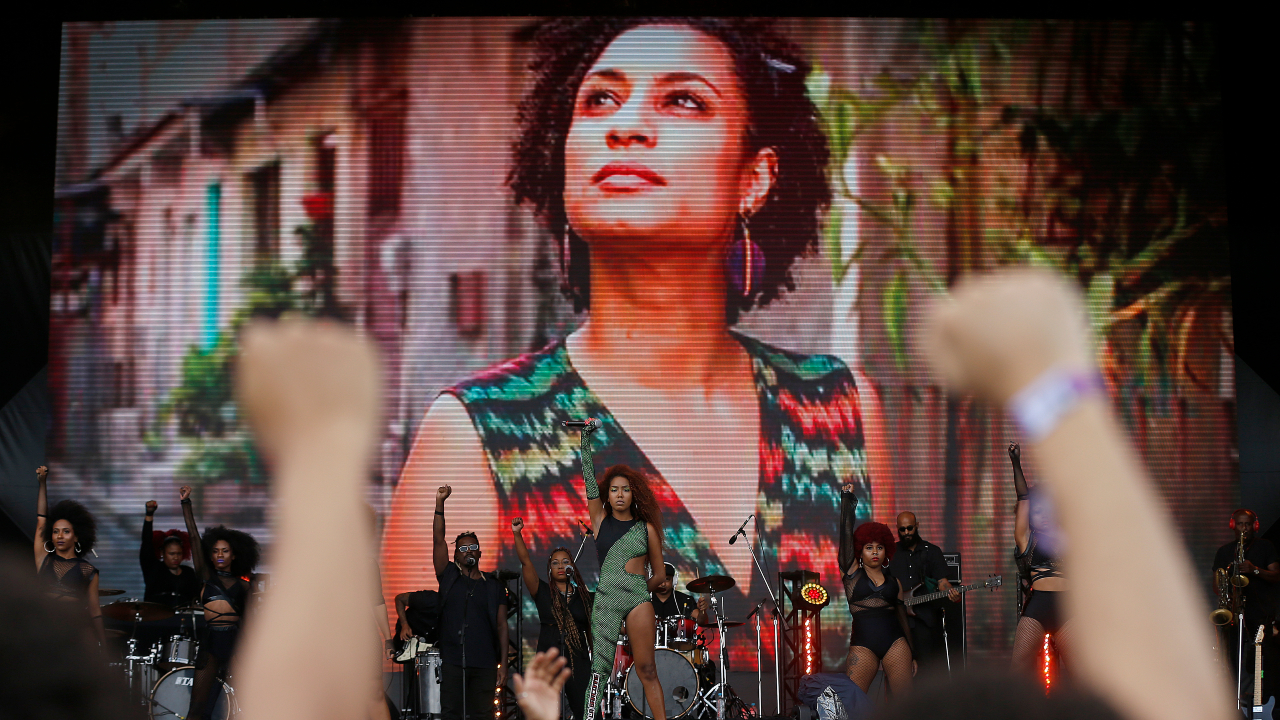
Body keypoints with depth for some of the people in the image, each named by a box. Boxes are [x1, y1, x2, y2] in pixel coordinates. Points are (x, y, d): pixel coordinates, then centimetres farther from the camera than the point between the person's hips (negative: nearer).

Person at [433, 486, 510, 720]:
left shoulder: (494, 588, 12)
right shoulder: (449, 577, 10)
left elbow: (501, 626, 10)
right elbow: (438, 541, 1)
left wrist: (503, 664, 2)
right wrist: (440, 503, -7)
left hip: (484, 664, 1)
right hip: (452, 662, -1)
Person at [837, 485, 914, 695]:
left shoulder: (893, 581, 18)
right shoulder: (852, 572, 11)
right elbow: (847, 533, 5)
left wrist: (912, 654, 17)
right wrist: (847, 499, 6)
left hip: (895, 642, 2)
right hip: (863, 644, -2)